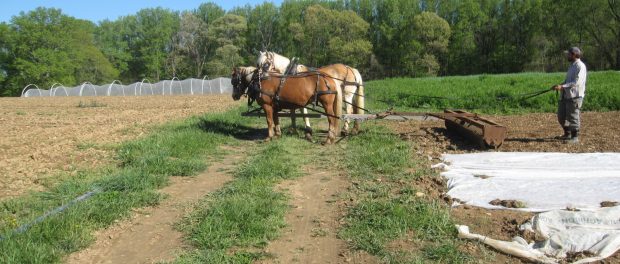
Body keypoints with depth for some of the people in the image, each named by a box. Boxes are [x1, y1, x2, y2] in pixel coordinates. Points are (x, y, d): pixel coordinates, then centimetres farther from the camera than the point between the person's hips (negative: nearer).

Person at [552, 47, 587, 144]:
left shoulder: (580, 66, -12)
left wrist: (562, 86, -26)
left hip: (574, 96, -10)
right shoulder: (572, 65, 19)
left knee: (572, 117, -6)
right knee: (561, 116, 13)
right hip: (566, 95, 10)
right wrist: (559, 85, 10)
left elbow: (576, 82, -21)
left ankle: (575, 137, 3)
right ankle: (567, 134, 28)